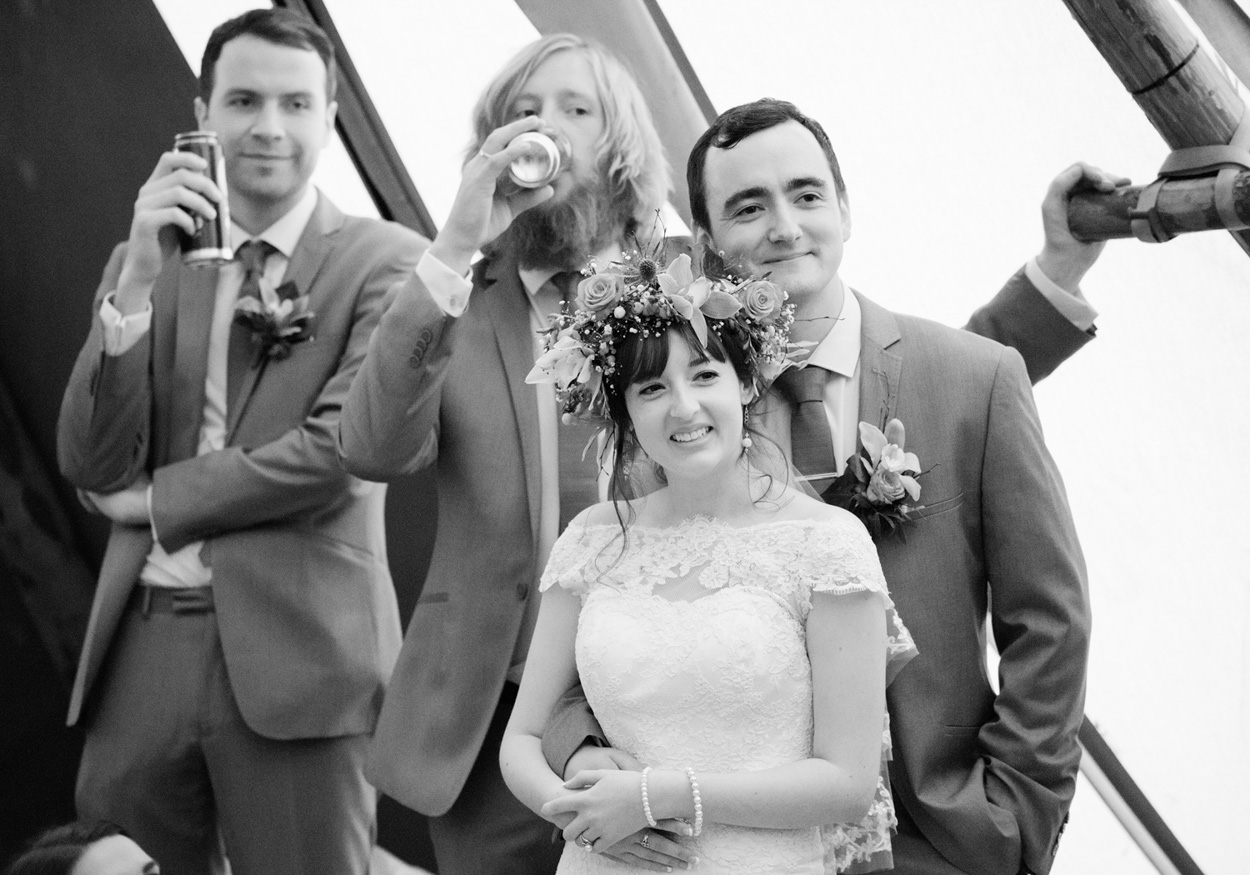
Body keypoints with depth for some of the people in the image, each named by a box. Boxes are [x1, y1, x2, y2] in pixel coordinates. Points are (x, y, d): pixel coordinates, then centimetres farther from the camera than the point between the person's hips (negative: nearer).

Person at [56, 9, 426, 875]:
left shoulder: (385, 260, -1)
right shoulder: (147, 257, 11)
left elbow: (347, 444, -11)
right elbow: (90, 467, 3)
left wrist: (156, 498, -3)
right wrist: (139, 279, -10)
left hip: (295, 645, -4)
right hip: (143, 637, 4)